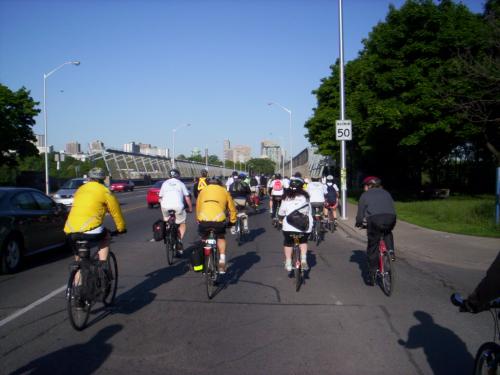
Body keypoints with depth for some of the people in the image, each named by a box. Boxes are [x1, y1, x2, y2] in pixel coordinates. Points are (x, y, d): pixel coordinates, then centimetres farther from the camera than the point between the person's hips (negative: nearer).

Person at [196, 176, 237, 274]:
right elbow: (232, 208, 25)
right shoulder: (224, 191, 22)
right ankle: (222, 261, 15)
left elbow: (198, 207, 28)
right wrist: (232, 221, 39)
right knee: (221, 238, 27)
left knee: (204, 239, 28)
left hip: (203, 220, 1)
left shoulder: (203, 191, 25)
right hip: (218, 220, -1)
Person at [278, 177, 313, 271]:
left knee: (288, 243, 19)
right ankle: (303, 259, 10)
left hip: (289, 226, -1)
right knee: (303, 241, 26)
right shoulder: (305, 197, 5)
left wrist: (281, 219, 24)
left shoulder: (287, 198, 1)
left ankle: (288, 263, 16)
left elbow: (281, 213, 2)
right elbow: (309, 211, 8)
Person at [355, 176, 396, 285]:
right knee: (388, 233, 38)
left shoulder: (365, 195, 18)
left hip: (374, 220, -3)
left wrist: (359, 224, 35)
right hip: (390, 219, 3)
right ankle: (391, 251, 17)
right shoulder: (386, 193, 28)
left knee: (372, 248, 10)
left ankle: (372, 275, 14)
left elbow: (360, 214, 16)